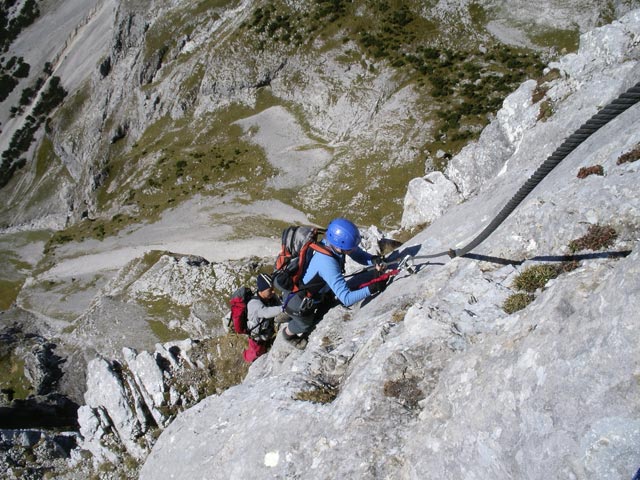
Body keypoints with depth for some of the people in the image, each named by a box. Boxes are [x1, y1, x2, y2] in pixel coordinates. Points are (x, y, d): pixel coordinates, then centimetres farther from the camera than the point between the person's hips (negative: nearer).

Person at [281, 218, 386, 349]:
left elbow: (360, 255, -12)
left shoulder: (335, 241, -25)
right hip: (299, 305, -5)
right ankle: (288, 334, 58)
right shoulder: (327, 264, -46)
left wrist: (374, 260, -31)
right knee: (306, 324, 25)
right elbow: (346, 299, -45)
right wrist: (372, 289, -46)